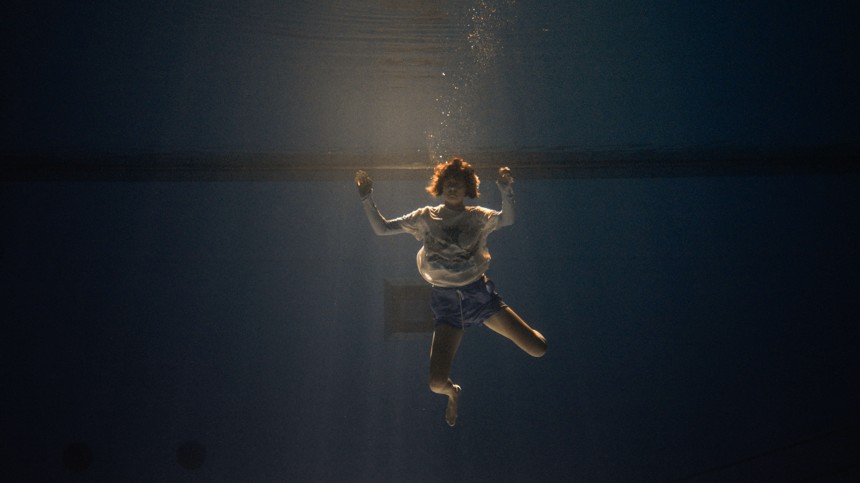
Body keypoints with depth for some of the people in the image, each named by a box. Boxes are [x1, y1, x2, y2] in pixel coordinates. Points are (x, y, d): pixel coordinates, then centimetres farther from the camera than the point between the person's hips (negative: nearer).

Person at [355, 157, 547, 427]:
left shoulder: (477, 216, 0)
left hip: (479, 293, 0)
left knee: (539, 349, -9)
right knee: (437, 383, -9)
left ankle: (528, 335, 31)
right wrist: (366, 198, -7)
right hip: (445, 301, 0)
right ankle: (453, 392, 31)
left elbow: (506, 219, -20)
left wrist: (506, 191, -36)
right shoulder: (426, 218, 4)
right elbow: (382, 228, 3)